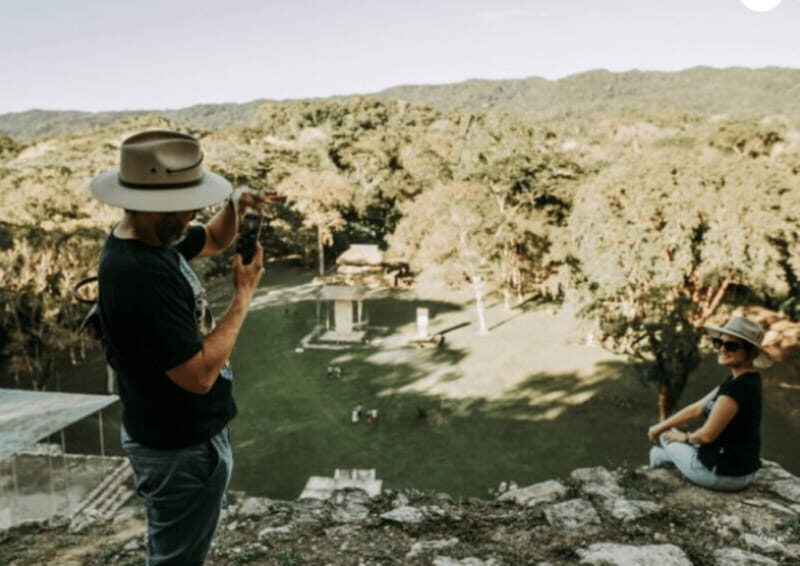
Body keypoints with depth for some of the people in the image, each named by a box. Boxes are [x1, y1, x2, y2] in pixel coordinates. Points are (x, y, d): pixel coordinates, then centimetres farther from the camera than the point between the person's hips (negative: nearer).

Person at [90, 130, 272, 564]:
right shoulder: (140, 276, -32)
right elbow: (199, 374, -32)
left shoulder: (154, 237, -2)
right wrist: (243, 296, -22)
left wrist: (235, 206, -5)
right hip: (181, 448, -9)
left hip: (183, 434, 10)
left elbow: (214, 240, 17)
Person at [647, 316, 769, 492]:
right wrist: (661, 426, 11)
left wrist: (685, 437, 0)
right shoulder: (739, 379, 3)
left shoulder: (738, 387, -28)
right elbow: (698, 408, 10)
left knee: (667, 437, 16)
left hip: (722, 475, -8)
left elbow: (708, 435, -22)